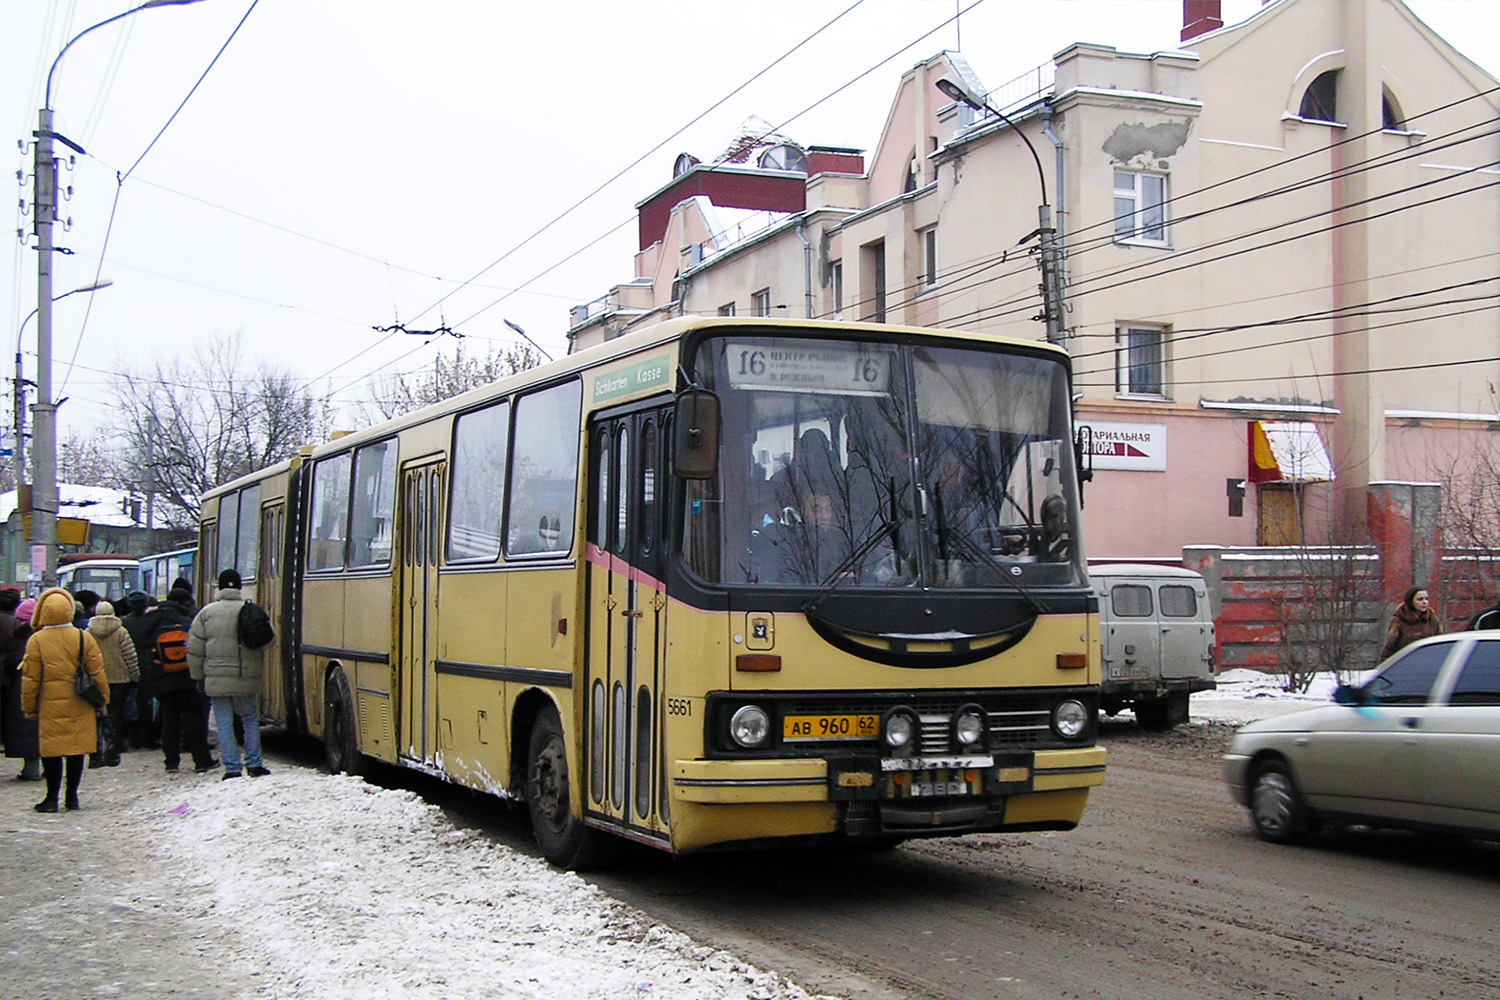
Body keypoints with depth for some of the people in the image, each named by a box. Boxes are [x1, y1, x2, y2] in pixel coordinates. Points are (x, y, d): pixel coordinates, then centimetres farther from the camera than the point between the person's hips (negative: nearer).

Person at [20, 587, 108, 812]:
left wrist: (28, 706, 7)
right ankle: (72, 796, 15)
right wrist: (103, 699, 12)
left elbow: (30, 679, -3)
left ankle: (52, 798, 4)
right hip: (79, 707, 2)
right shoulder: (84, 638, -2)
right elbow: (97, 673, 2)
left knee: (52, 752, 4)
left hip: (50, 708, -2)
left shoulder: (36, 641, -7)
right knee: (76, 750, 10)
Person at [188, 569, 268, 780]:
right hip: (246, 679, 1)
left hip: (217, 680, 0)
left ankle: (232, 769, 3)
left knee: (224, 725, 5)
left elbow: (194, 649, 1)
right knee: (251, 720, 16)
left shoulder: (207, 613, 0)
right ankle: (254, 764, 12)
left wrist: (198, 676, 10)